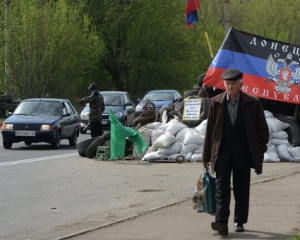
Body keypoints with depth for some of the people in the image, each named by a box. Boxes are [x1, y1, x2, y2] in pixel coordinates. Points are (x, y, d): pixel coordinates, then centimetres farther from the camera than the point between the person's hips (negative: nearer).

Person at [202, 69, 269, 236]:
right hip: (222, 153, 0)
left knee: (242, 189, 7)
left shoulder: (252, 103, -2)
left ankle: (240, 222, 18)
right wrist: (207, 155, 5)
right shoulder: (216, 103, 2)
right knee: (222, 189, -8)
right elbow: (210, 130, 6)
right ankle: (221, 222, -14)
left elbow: (262, 129, 4)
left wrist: (259, 152, -1)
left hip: (243, 154, 0)